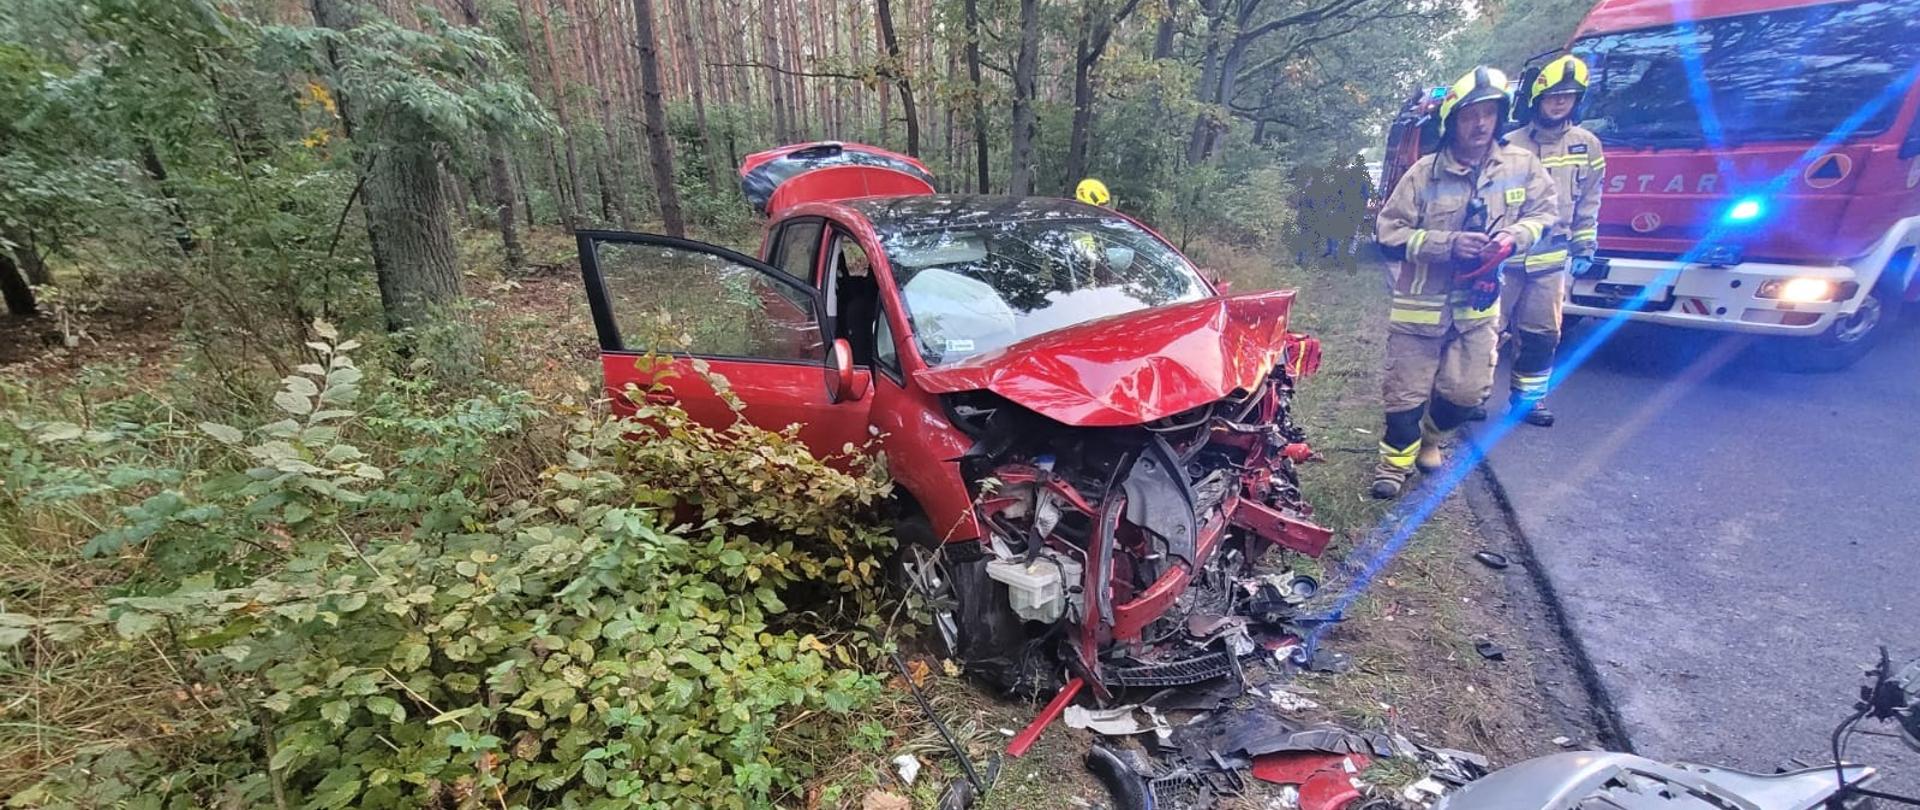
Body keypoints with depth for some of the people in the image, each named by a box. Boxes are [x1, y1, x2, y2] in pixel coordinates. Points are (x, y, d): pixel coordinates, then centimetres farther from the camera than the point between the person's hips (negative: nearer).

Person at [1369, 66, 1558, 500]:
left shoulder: (1522, 166, 2)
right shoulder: (1424, 173, -8)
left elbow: (1543, 213, 12)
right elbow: (1388, 232, -9)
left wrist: (1513, 236, -10)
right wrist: (1447, 243, -21)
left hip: (1478, 302, 3)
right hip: (1422, 301, -3)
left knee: (1467, 390, 8)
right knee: (1406, 391, 2)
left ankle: (1431, 438, 36)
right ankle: (1396, 459, 21)